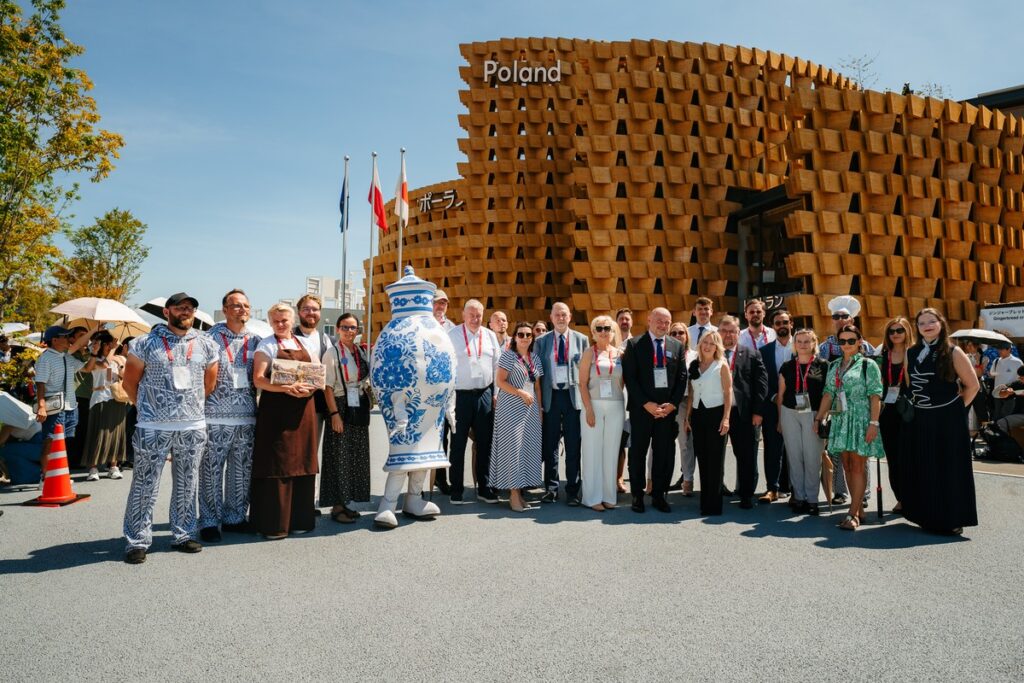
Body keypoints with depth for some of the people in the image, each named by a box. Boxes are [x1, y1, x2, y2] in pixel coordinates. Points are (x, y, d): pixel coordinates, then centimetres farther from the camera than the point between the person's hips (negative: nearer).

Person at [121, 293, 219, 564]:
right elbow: (130, 382, 6)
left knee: (187, 486, 12)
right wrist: (148, 408, 11)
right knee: (145, 486, 2)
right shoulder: (146, 343, -1)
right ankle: (138, 541, 14)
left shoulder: (206, 345, 7)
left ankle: (183, 535, 24)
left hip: (193, 427, 3)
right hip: (152, 428, -3)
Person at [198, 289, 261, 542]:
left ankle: (234, 518, 24)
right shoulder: (210, 338, -1)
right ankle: (210, 521, 14)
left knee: (241, 472, 11)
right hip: (216, 417, -4)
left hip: (247, 417, 4)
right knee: (212, 472, 2)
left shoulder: (255, 340, 12)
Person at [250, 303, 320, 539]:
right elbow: (258, 379, -9)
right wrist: (287, 388, -23)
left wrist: (310, 388, -7)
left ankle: (299, 519, 15)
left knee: (301, 464, 6)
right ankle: (273, 523, 4)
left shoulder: (305, 345, 15)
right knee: (276, 466, -4)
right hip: (275, 408, -4)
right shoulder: (266, 345, 1)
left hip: (303, 409, 5)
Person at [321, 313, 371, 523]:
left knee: (356, 457, 10)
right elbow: (328, 387, -11)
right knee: (339, 457, -2)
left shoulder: (362, 353, 11)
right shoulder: (332, 354, -6)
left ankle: (345, 502, 21)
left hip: (359, 409, 6)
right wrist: (334, 414, -18)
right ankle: (337, 506, 6)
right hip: (341, 408, -6)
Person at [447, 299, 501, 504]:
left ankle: (484, 488, 18)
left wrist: (495, 393, 7)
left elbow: (497, 366, 12)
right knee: (458, 444, 3)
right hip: (460, 395, -3)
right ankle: (456, 489, 13)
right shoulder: (452, 335, 0)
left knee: (485, 443, 8)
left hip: (485, 395, 3)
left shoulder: (490, 336, 9)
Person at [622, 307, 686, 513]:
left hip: (668, 408, 3)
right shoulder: (634, 344, -1)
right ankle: (637, 496, 15)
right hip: (641, 408, -3)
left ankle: (659, 495, 18)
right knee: (638, 452, 4)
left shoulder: (677, 346, 9)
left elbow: (682, 377, 7)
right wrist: (646, 404, -12)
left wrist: (672, 404, -4)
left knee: (665, 454, 6)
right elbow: (630, 377, -6)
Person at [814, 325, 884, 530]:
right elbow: (828, 394, 14)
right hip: (840, 420, 5)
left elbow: (875, 396, -8)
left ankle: (853, 513, -2)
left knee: (858, 467, -4)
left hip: (860, 421, -5)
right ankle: (859, 509, 17)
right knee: (847, 466, 7)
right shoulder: (833, 366, 13)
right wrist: (819, 418, 9)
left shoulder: (868, 365, -2)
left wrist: (874, 423, -15)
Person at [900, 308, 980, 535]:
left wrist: (957, 407, 0)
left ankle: (951, 519, 12)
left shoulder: (953, 353, -6)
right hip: (919, 420, 4)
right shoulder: (911, 353, 6)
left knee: (948, 469, 1)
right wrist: (915, 404, 7)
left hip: (948, 421, -4)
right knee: (922, 469, 8)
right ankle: (928, 517, 20)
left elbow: (972, 385, -1)